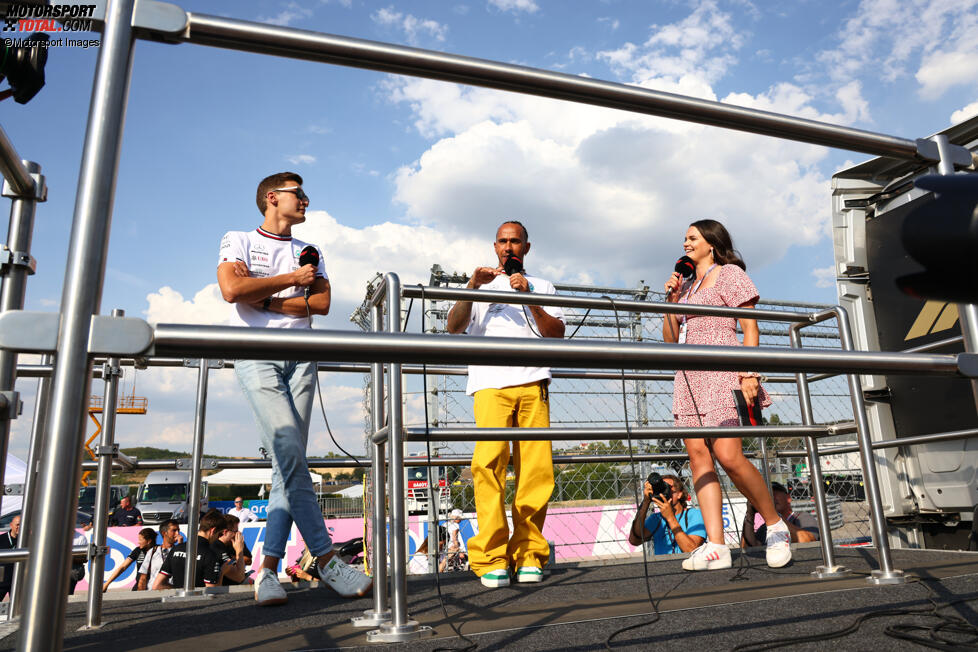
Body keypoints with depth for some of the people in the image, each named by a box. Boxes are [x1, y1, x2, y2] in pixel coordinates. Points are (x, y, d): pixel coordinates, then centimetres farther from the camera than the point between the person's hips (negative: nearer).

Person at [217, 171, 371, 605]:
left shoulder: (309, 252, 23)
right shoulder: (238, 241, 12)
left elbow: (322, 302, 6)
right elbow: (232, 290, -8)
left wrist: (264, 297, -3)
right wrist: (291, 280, -1)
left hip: (299, 358, 4)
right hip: (257, 356, -4)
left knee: (290, 462, -3)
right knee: (290, 455, -17)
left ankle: (268, 569, 3)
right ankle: (326, 560, -14)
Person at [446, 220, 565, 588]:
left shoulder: (542, 288, 26)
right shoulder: (480, 287, 26)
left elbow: (557, 333, 10)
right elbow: (453, 327, 8)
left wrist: (529, 298, -1)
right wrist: (473, 286, -3)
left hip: (532, 382, 1)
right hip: (490, 383, -1)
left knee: (536, 469, -8)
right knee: (489, 463, -17)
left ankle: (529, 554, 3)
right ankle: (491, 558, -14)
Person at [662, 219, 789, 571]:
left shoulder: (729, 274, 7)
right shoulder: (687, 286, 25)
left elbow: (749, 326, -3)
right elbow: (670, 340, 22)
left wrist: (749, 373, -14)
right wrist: (671, 299, 11)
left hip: (721, 372, -7)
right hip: (689, 377, 7)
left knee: (729, 456, -16)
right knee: (698, 456, -5)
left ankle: (775, 525, 5)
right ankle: (716, 546, -7)